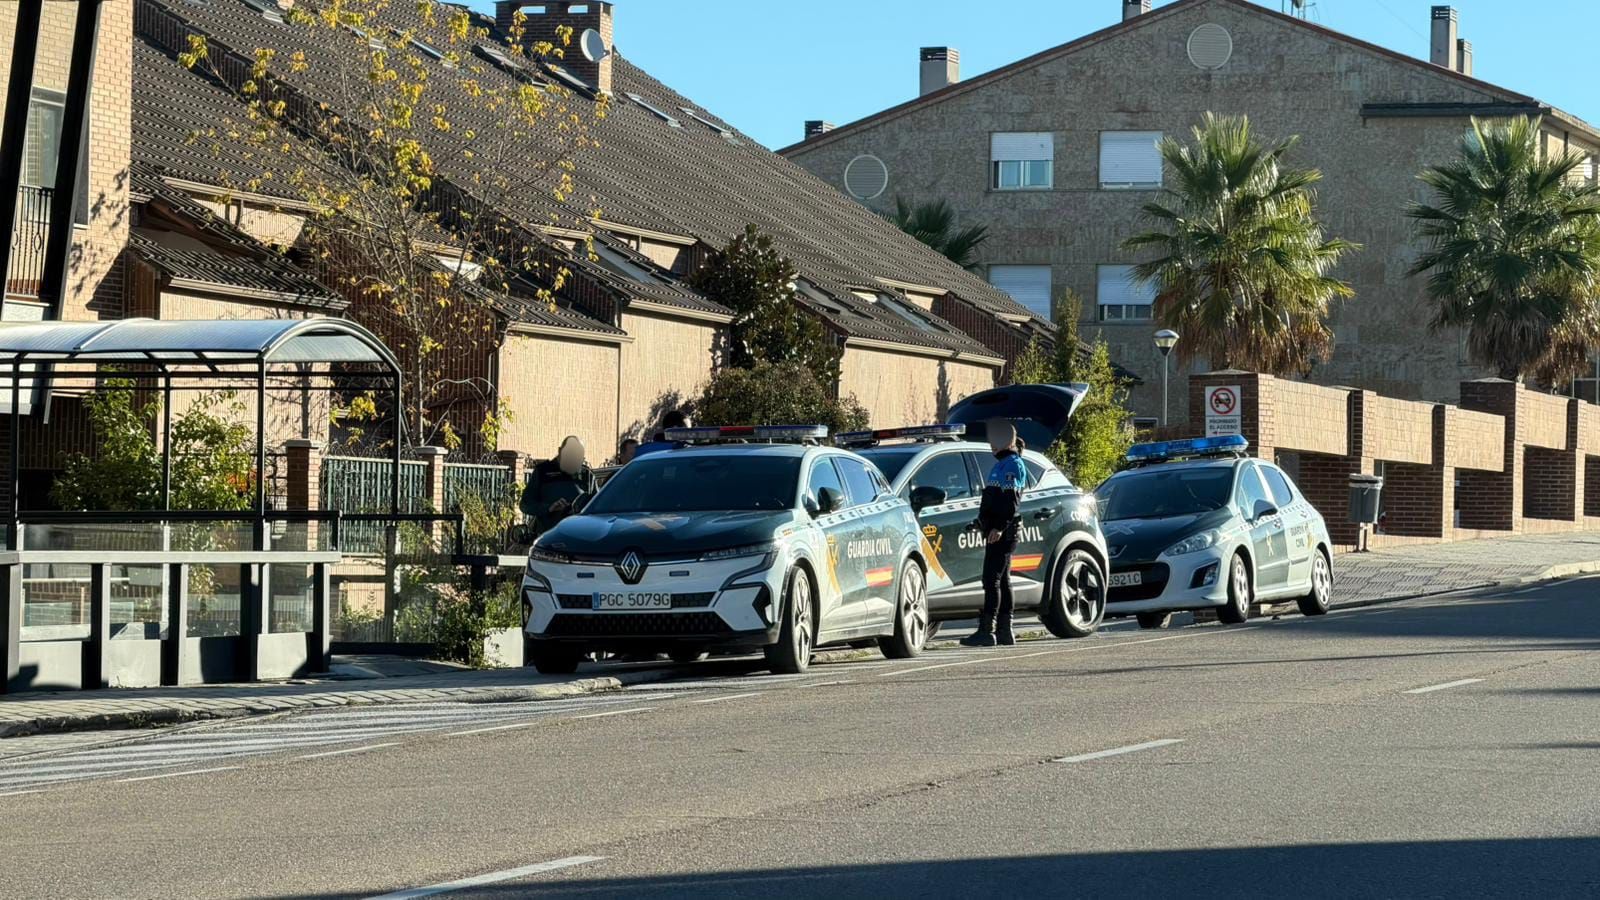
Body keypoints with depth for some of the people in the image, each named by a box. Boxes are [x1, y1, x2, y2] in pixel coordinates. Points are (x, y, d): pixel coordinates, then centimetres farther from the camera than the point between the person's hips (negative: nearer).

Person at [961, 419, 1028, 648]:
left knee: (992, 580, -13)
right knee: (1002, 580, 11)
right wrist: (984, 523, 26)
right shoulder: (1002, 463, 20)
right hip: (996, 530, 11)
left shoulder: (1012, 464, -11)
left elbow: (1011, 501, -20)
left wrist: (1000, 527, -26)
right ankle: (1004, 631, 14)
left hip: (1002, 531, -11)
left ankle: (986, 630, -17)